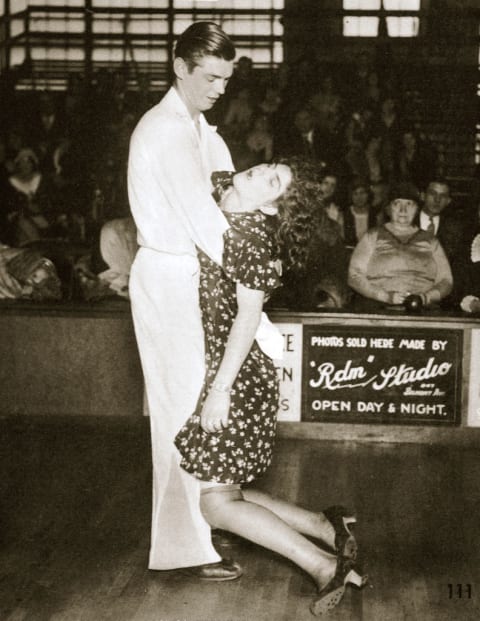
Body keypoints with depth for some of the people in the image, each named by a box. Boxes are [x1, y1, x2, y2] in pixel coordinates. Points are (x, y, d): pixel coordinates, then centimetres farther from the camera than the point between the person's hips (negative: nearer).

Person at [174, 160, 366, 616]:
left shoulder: (250, 234, -14)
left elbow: (248, 315, -17)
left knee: (217, 500, -7)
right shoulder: (213, 216, 11)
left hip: (235, 380, -9)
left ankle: (325, 565, -3)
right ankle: (325, 528, 16)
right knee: (222, 492, 12)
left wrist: (221, 388, -19)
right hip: (206, 373, 9)